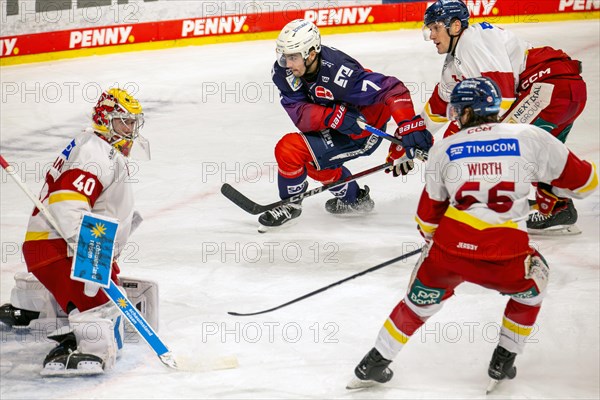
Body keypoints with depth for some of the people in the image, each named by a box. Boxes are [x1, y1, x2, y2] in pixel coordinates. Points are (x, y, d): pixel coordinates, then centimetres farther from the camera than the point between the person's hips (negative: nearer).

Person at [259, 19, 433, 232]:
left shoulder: (338, 73, -37)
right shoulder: (285, 71, -16)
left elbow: (392, 89, -38)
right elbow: (299, 113, -20)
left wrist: (411, 128, -46)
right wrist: (333, 116, -39)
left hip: (364, 129, -8)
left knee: (290, 149, -17)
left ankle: (290, 205, 7)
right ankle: (354, 198, 48)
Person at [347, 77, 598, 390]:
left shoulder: (444, 149, 9)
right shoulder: (531, 137, 3)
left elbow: (429, 215, 19)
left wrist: (432, 236, 42)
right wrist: (545, 179, 32)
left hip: (449, 250, 2)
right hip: (505, 260, -1)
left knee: (419, 302, 27)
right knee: (533, 281, 31)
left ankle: (374, 364, 32)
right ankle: (503, 361, 31)